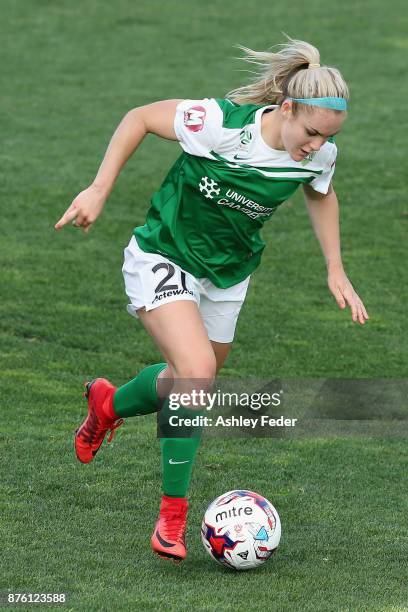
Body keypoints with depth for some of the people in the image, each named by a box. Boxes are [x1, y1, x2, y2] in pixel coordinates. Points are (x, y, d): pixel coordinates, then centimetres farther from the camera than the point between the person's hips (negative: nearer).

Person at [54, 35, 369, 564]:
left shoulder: (319, 155, -15)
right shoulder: (220, 123, -30)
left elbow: (321, 195, 10)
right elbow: (140, 118, -14)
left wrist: (336, 272, 6)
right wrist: (98, 191, -16)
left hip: (228, 275, 6)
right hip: (164, 259, -6)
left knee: (191, 384, 18)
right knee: (197, 373, -25)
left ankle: (110, 404, 53)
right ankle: (173, 513, -10)